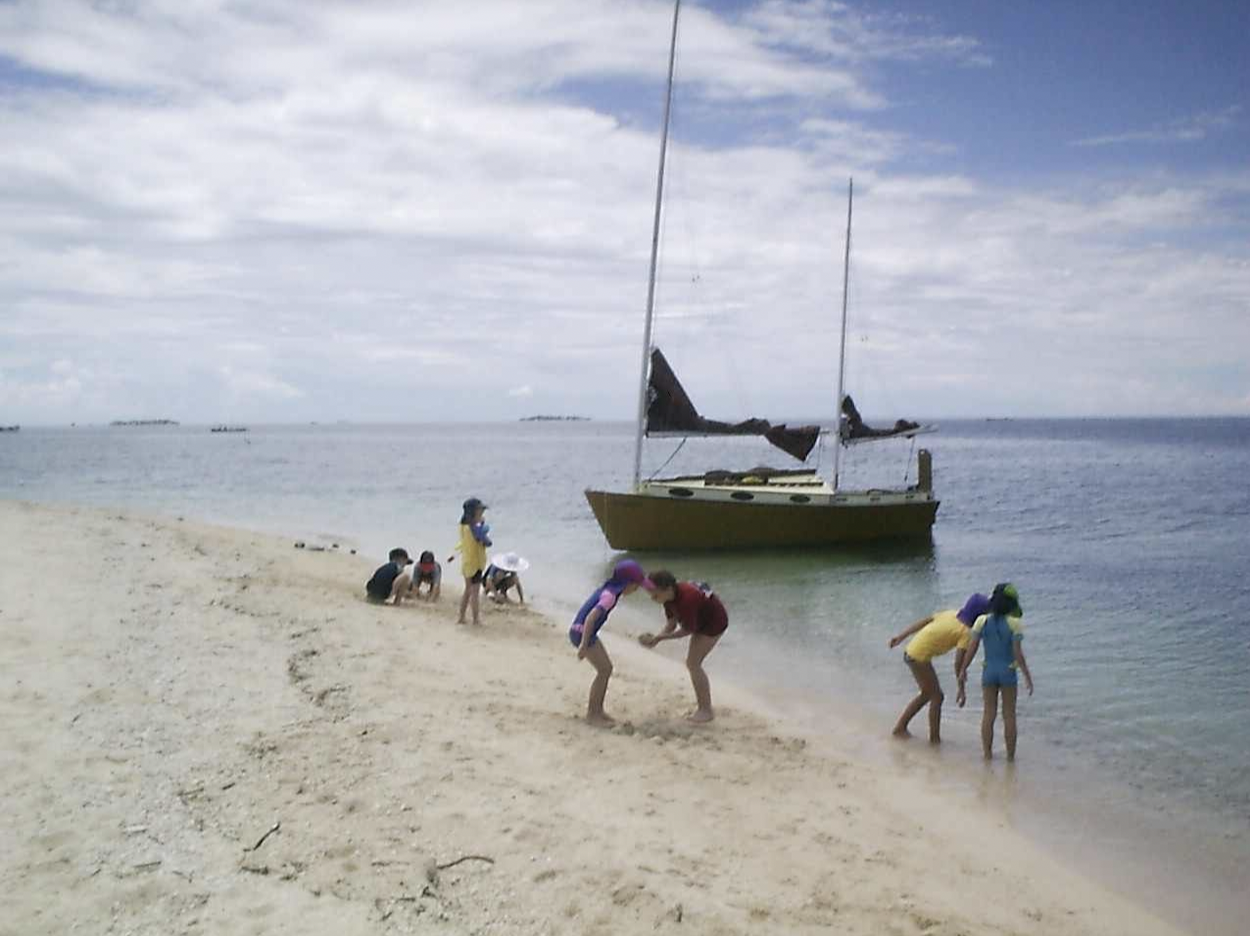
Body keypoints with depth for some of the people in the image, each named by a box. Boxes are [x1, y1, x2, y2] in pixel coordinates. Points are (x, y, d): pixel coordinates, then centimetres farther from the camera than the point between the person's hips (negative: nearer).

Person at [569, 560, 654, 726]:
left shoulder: (609, 589, 9)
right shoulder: (610, 595, -20)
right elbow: (591, 618, -28)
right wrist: (584, 645, -29)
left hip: (586, 631, 9)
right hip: (582, 632, -9)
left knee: (606, 668, 13)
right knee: (604, 670, -3)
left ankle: (597, 710, 22)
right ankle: (592, 714, 5)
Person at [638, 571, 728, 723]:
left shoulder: (686, 600, -37)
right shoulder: (669, 596, -11)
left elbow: (687, 630, -25)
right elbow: (671, 624, -7)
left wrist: (659, 637, -27)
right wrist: (657, 637, -26)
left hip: (715, 622, -9)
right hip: (703, 620, 9)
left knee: (692, 663, -10)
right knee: (694, 663, 10)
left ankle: (705, 710, -2)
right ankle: (702, 705, 21)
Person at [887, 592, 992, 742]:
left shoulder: (952, 615, 8)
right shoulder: (965, 632, -14)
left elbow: (923, 621, 10)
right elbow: (958, 662, -18)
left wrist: (901, 637, 15)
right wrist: (961, 689, -12)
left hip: (911, 652, 9)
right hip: (920, 658, -9)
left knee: (927, 694, 22)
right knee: (937, 696, 4)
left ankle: (900, 728, 29)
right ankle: (935, 738, 10)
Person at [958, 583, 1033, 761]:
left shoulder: (982, 621, -5)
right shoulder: (1014, 624, -12)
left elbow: (972, 648, -4)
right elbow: (1018, 653, -13)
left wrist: (963, 670, 6)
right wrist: (1028, 676, -6)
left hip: (989, 671, 2)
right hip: (1008, 672, -2)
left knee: (988, 714, 10)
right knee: (1009, 715, 9)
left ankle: (987, 753, 13)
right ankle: (1010, 755, 13)